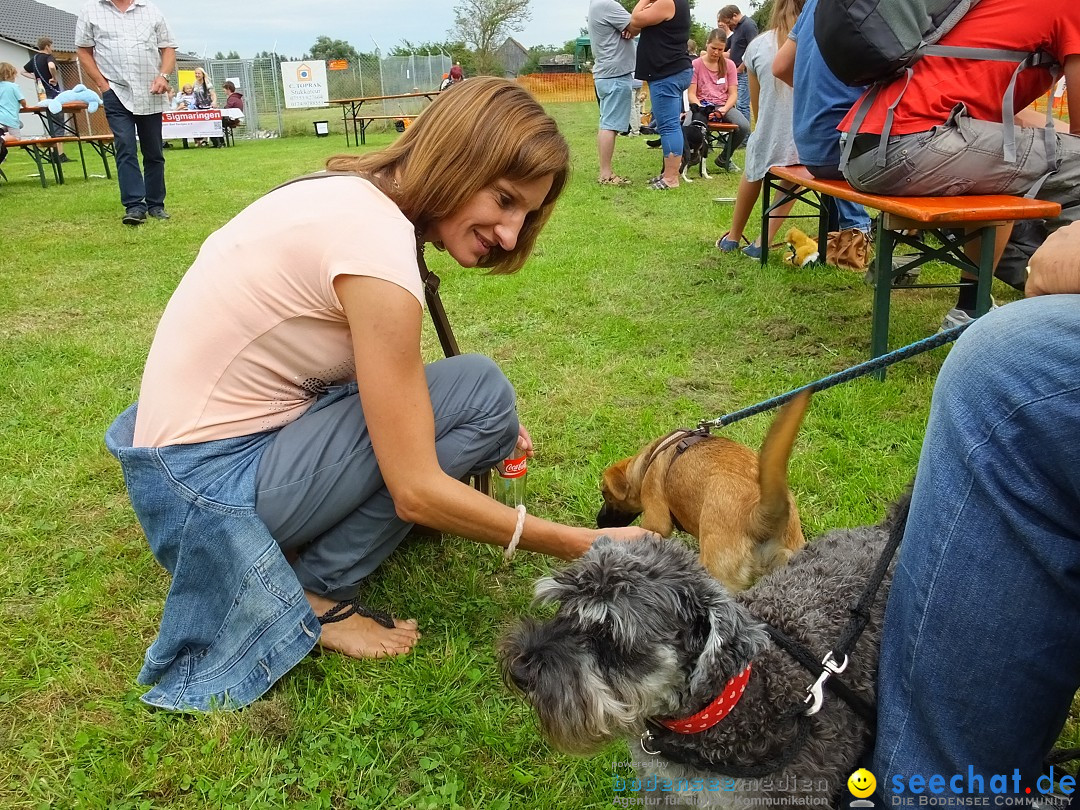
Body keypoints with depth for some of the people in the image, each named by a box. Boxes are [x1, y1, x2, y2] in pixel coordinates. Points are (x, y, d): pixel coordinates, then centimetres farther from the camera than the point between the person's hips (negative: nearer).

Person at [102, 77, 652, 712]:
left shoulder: (357, 196, 2)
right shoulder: (379, 245, -25)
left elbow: (385, 376, 9)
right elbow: (417, 491, -23)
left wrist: (487, 434, -3)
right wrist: (583, 547, -18)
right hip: (208, 484, -9)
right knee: (481, 392, -15)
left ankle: (298, 545, 8)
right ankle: (318, 590, -5)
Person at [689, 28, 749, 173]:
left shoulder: (729, 65, 10)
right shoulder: (696, 64, 3)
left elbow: (732, 94, 4)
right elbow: (692, 94, -3)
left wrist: (724, 109, -17)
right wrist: (702, 110, -22)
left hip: (723, 106, 2)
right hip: (701, 105, -2)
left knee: (744, 126, -29)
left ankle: (724, 158, 0)